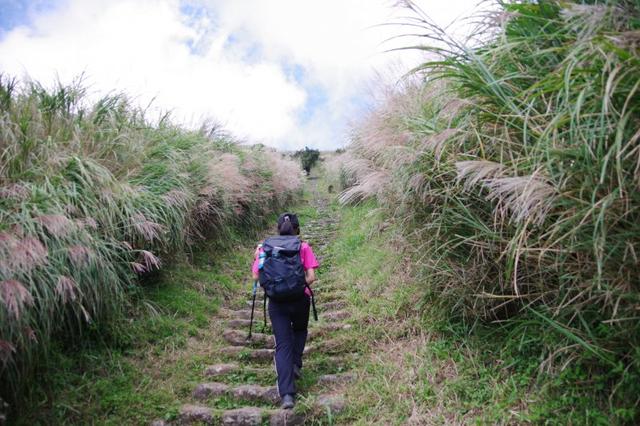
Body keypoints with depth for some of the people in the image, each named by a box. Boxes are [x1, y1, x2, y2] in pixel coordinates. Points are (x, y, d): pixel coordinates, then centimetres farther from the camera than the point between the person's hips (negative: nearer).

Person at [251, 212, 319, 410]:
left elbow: (256, 277, -1)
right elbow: (311, 277, -10)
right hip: (299, 299, 0)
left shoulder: (266, 247, 1)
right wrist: (301, 284, 10)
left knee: (282, 344, 5)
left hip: (276, 301, 1)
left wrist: (258, 255, 13)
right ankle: (296, 364, 16)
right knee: (300, 331, 30)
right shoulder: (303, 247, -3)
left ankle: (287, 393, -2)